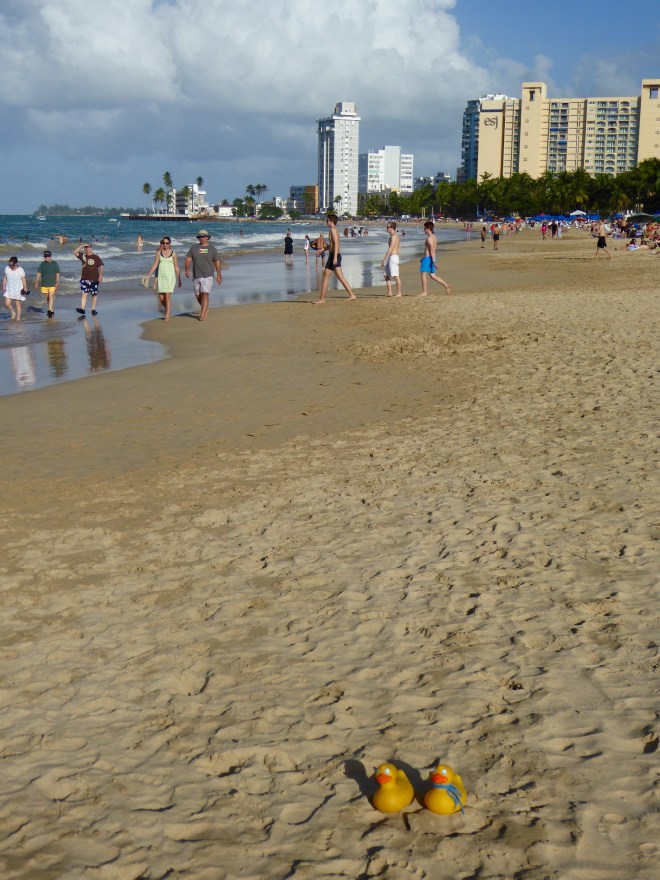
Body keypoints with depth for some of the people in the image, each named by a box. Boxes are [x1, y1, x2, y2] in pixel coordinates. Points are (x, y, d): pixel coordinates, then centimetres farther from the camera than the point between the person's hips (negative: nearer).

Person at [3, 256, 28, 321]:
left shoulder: (20, 270, -12)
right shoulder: (7, 269, -3)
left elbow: (23, 279, -8)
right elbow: (5, 277, 7)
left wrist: (25, 288, -9)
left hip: (18, 289, -3)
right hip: (9, 289, 3)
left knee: (18, 304, 4)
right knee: (7, 303, -4)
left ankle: (18, 317, 19)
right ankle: (13, 313, 22)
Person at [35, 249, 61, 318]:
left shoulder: (54, 264, 1)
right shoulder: (42, 264, 9)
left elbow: (57, 274, 0)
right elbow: (39, 273, 9)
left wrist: (57, 283, -7)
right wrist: (37, 282, 1)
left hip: (52, 284, -4)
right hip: (44, 284, 4)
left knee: (51, 297, -14)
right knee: (47, 298, 10)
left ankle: (50, 311, -20)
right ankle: (51, 310, 23)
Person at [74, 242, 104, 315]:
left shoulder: (96, 257, -3)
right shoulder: (83, 256, 8)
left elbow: (101, 267, -6)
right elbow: (75, 252, 1)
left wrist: (100, 276, -19)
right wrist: (81, 245, -5)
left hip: (94, 279, -3)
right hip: (84, 279, 3)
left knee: (94, 295, 5)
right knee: (83, 293, -6)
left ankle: (93, 309, 12)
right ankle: (82, 309, -11)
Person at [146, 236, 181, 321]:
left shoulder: (173, 254, 0)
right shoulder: (159, 252, 5)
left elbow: (177, 267, 4)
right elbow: (155, 265, 3)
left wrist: (179, 280, 5)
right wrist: (148, 275, -5)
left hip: (170, 276, -3)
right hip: (161, 276, 3)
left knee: (167, 296, -13)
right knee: (161, 298, 2)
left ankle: (167, 315, -8)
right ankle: (167, 310, 30)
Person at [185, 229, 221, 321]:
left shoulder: (212, 249, 3)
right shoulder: (194, 248, 7)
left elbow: (217, 262, 7)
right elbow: (188, 259, -2)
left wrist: (219, 275, 6)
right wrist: (187, 270, -18)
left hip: (207, 276, -3)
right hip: (196, 276, 3)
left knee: (205, 295, -13)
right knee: (198, 296, 10)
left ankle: (203, 315, -13)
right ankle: (205, 309, 36)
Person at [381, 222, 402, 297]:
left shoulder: (393, 236, -12)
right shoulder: (397, 237, 19)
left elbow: (390, 249, -18)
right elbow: (399, 249, 22)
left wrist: (384, 259, -18)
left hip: (393, 257, -11)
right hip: (390, 259, 11)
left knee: (396, 276, -8)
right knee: (387, 276, 10)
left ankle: (399, 293, -6)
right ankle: (389, 292, 9)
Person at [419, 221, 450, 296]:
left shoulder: (429, 238, -16)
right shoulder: (434, 237, 13)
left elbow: (432, 251, -21)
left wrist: (434, 262, -24)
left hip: (428, 258, -9)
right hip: (431, 258, 9)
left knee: (423, 274, 0)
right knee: (432, 275, 11)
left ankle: (424, 292, 3)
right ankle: (446, 285, 5)